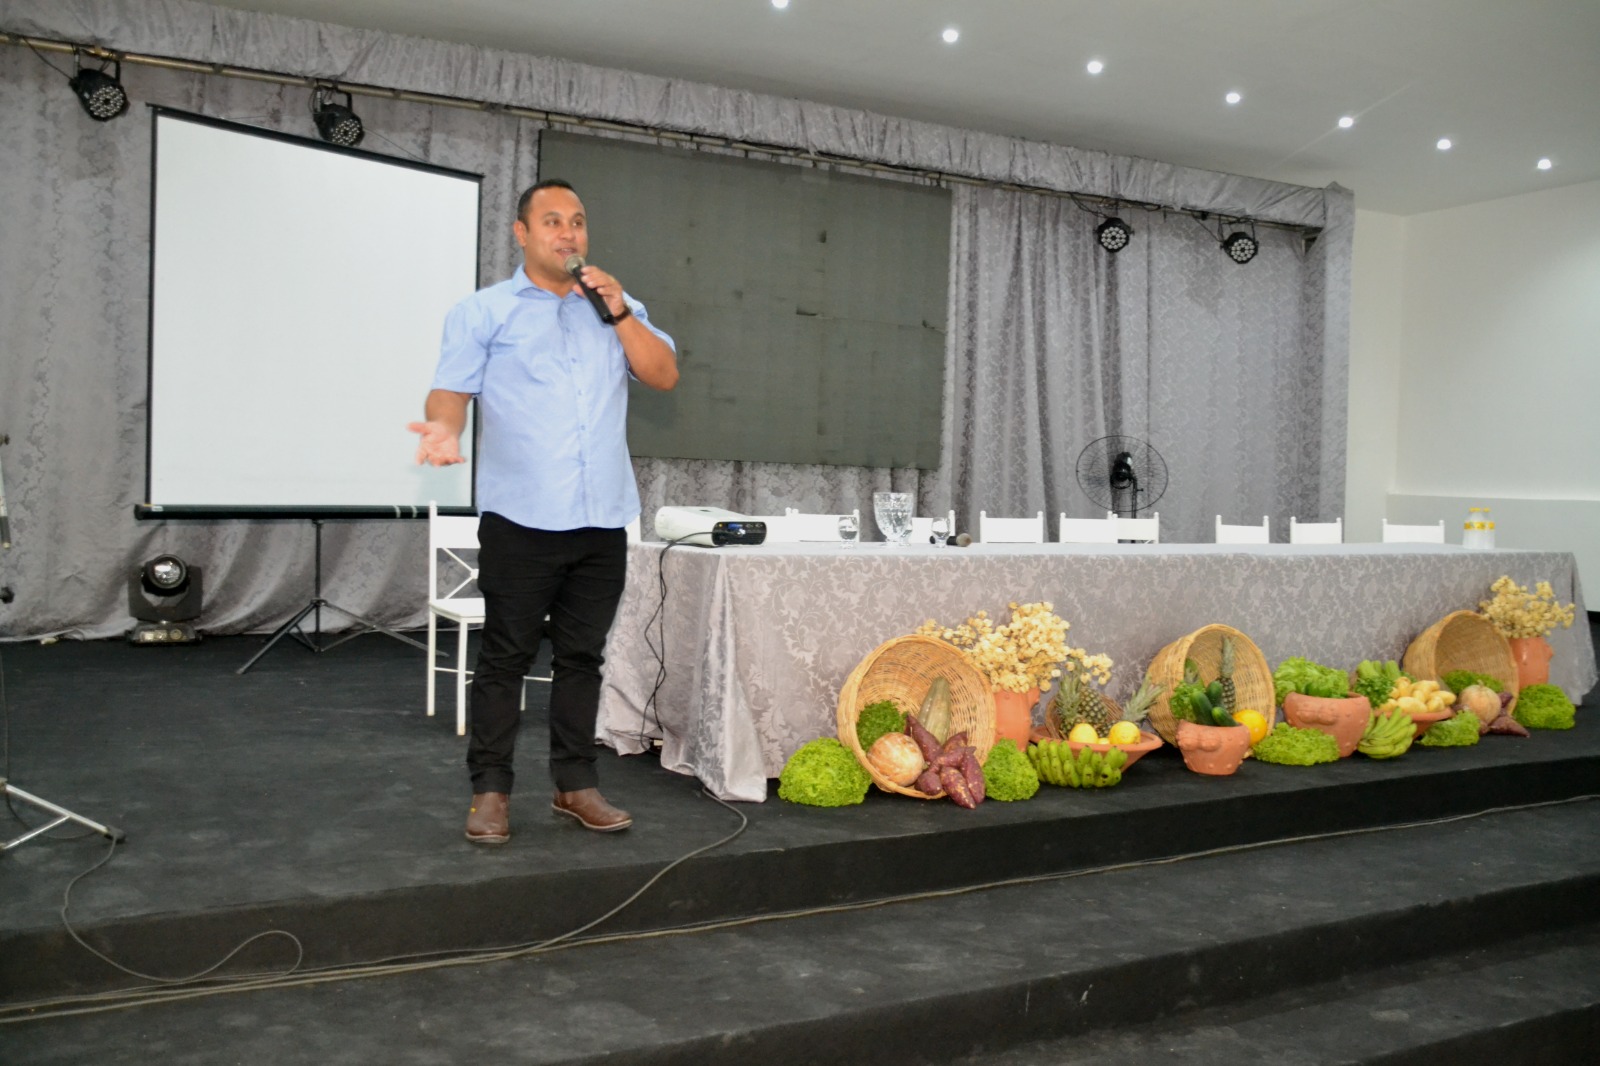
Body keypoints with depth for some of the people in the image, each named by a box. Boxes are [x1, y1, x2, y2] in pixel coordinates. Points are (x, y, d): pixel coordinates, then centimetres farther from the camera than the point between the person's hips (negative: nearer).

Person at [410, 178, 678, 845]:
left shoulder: (619, 310, 18)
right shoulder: (484, 312, 7)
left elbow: (664, 375, 6)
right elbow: (452, 389, -3)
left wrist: (620, 312, -4)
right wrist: (445, 428, -25)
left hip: (603, 518, 4)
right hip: (522, 516, -3)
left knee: (582, 655, 10)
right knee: (506, 656, 1)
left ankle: (575, 783, 19)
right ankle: (490, 790, 10)